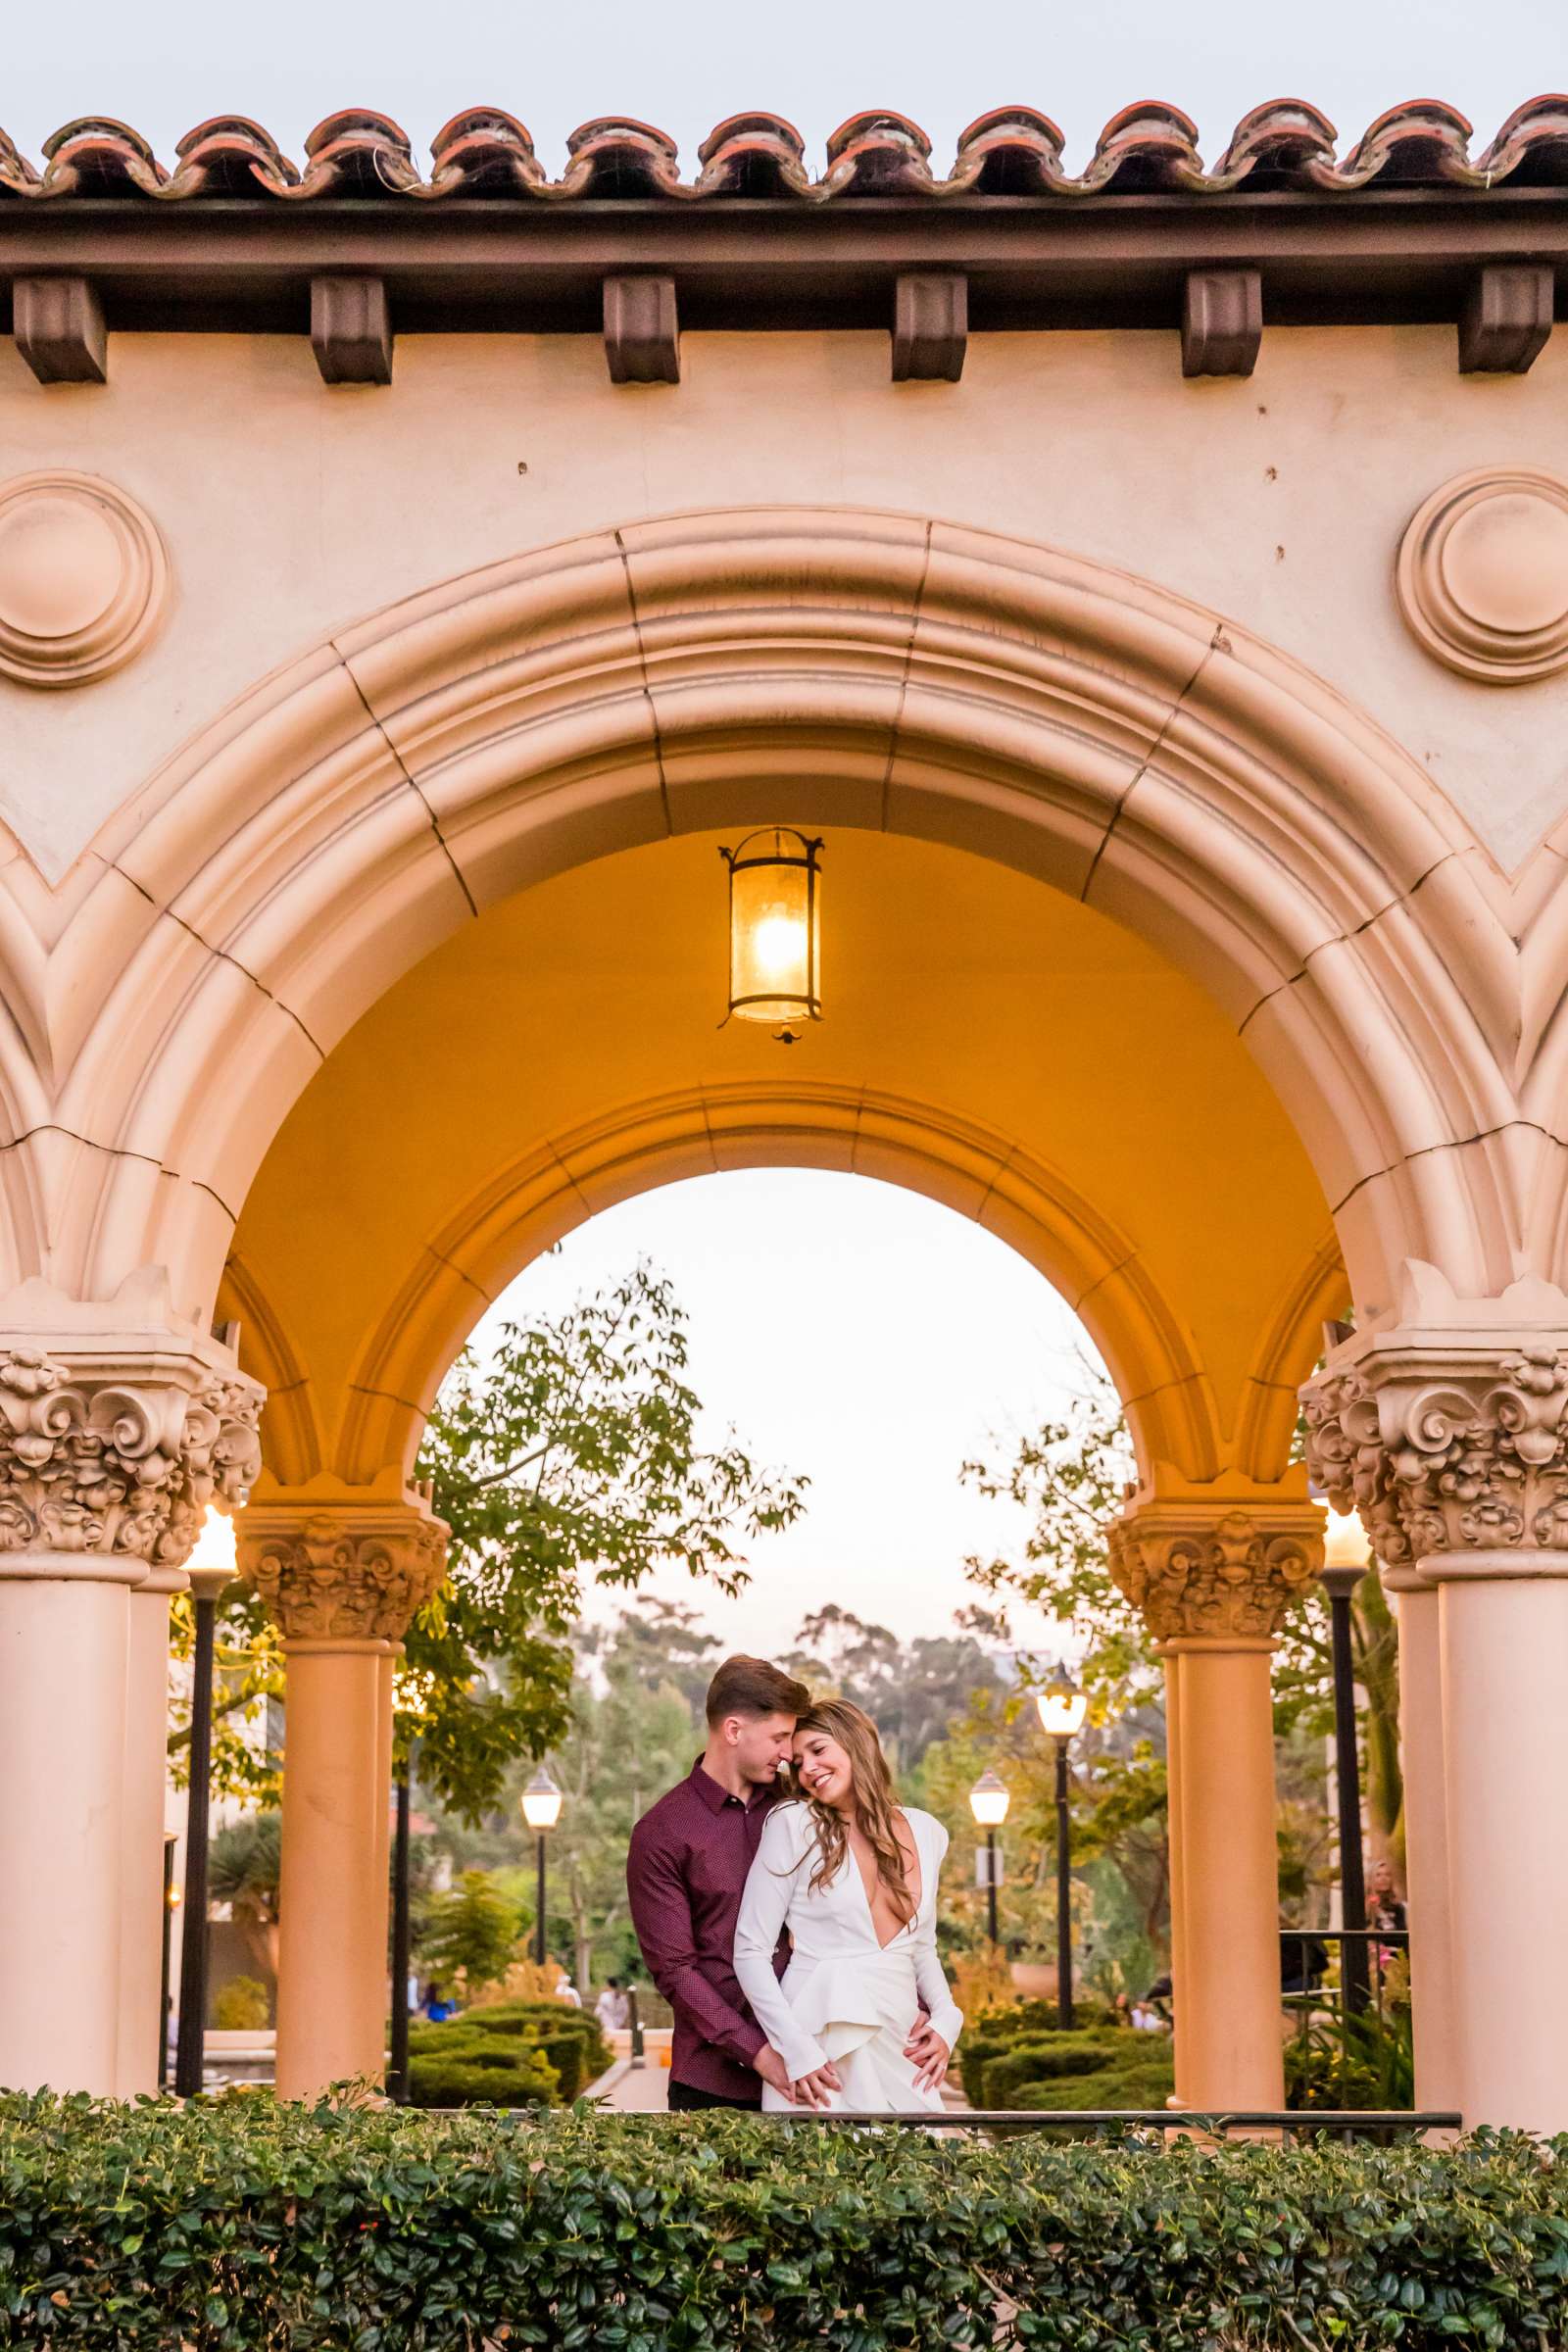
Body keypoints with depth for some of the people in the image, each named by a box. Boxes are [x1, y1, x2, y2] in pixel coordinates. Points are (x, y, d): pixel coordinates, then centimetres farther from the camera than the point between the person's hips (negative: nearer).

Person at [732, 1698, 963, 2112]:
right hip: (822, 2061, -4)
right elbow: (751, 1951, -6)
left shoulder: (925, 1832, 9)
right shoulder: (794, 1826, -4)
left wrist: (946, 2018, 2)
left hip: (903, 2052, 4)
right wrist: (797, 2053, -13)